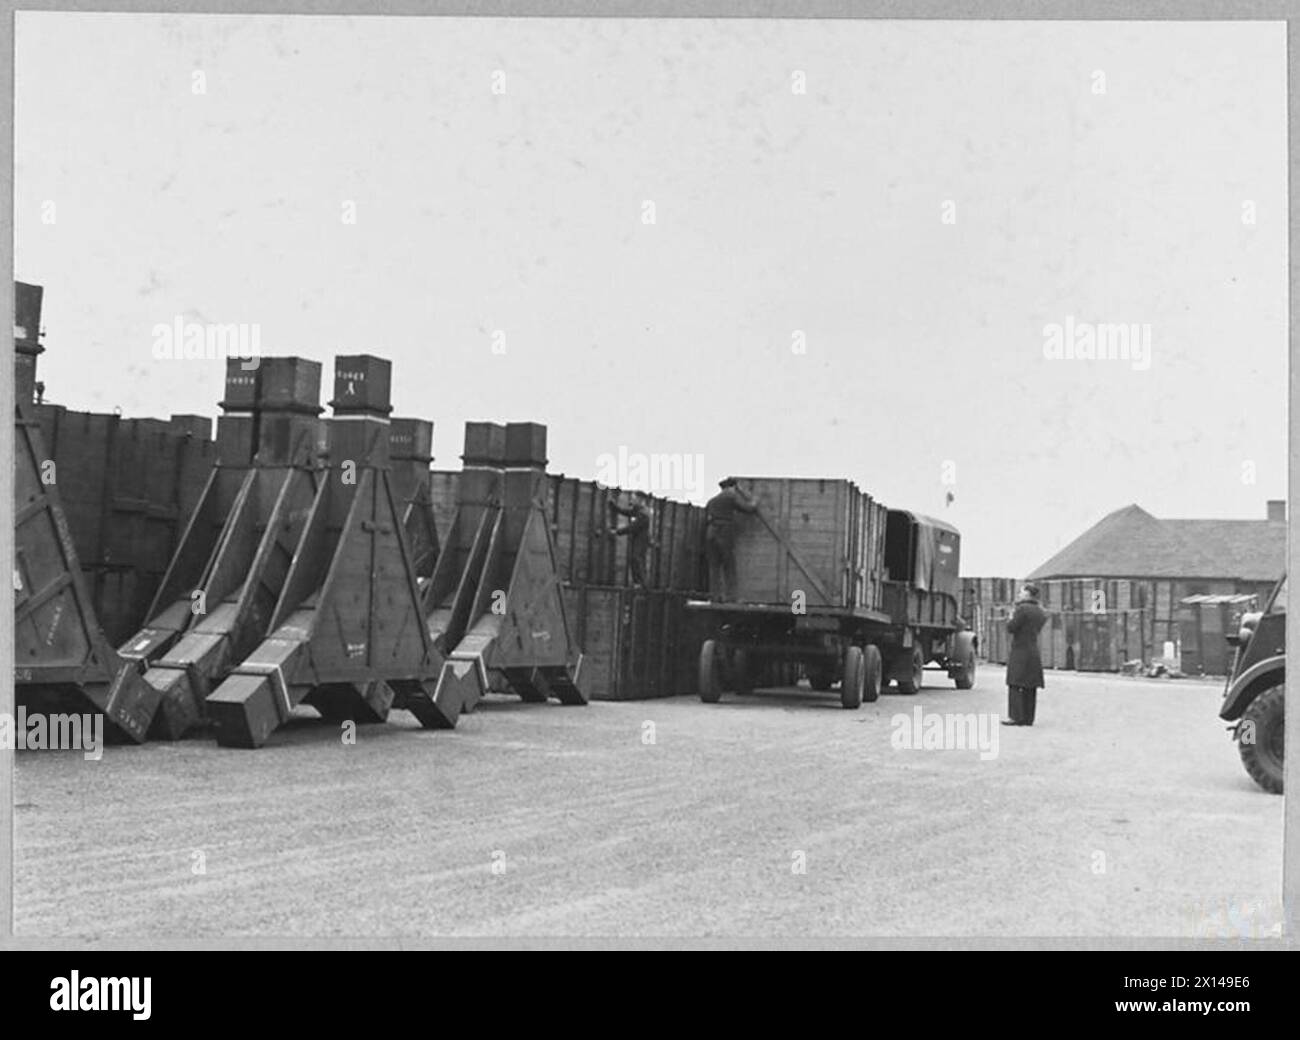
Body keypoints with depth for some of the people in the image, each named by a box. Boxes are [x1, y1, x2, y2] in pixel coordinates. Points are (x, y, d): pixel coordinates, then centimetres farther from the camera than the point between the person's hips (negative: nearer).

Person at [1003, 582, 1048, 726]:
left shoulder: (1022, 609, -13)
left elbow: (1011, 628, -15)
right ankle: (1028, 718, 10)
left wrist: (1010, 618, 7)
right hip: (1034, 653, 8)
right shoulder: (1040, 612, 13)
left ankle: (1016, 717, -11)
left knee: (1016, 685, -6)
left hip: (1020, 651, -8)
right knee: (1030, 687, 8)